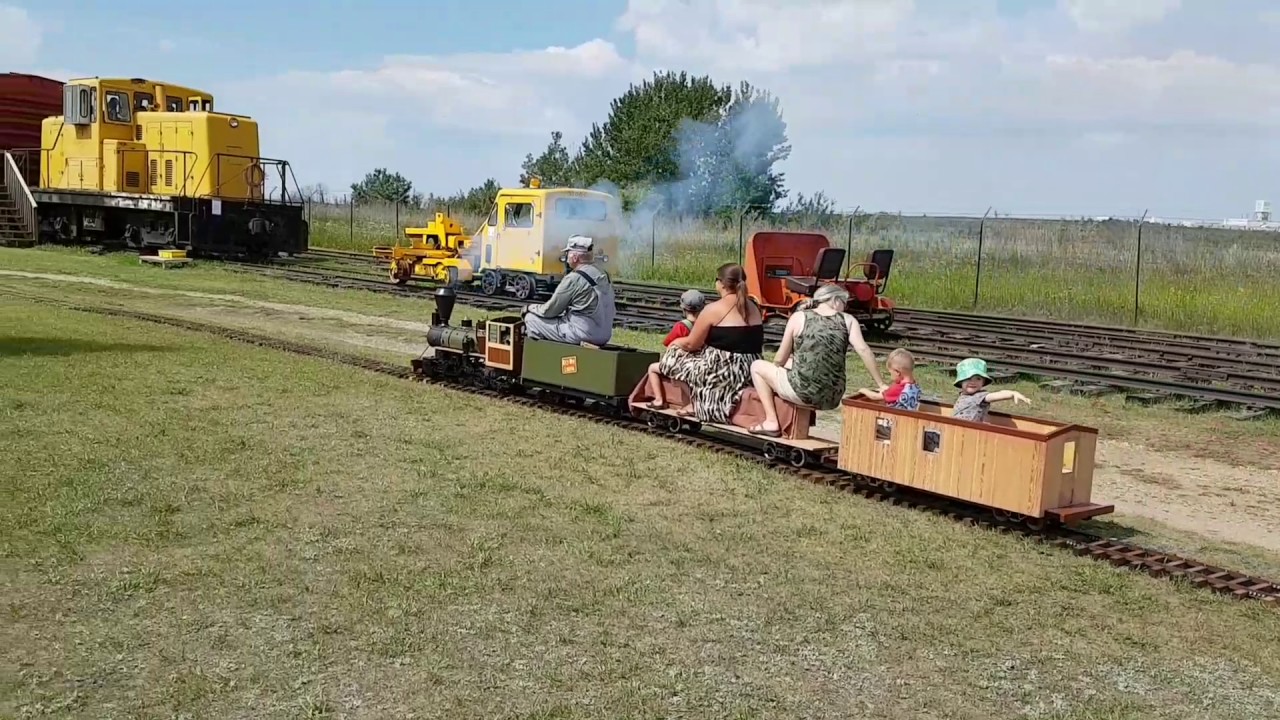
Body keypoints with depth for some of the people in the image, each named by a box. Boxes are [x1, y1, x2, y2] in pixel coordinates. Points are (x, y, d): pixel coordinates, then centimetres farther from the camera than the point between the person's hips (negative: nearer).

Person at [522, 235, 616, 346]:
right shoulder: (603, 275, 7)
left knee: (531, 318, 2)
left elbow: (549, 311, -9)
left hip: (582, 335, -8)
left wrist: (530, 308, 12)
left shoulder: (573, 279, -16)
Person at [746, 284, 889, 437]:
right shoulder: (848, 321, 4)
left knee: (757, 366, 21)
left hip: (802, 394, -4)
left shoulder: (799, 317, 0)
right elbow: (864, 350, -8)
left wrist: (775, 367, 26)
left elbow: (780, 360, 4)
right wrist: (881, 385, -3)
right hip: (832, 399, 4)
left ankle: (771, 422, 15)